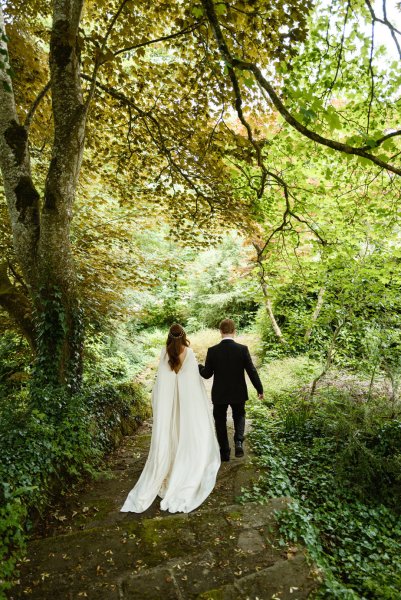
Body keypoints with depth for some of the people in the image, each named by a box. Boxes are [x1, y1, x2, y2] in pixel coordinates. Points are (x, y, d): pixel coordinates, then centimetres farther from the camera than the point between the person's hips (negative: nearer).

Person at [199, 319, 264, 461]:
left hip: (219, 394, 0)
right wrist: (259, 389, 3)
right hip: (238, 393, 1)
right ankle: (239, 441, 4)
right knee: (239, 416, 26)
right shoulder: (243, 349, -14)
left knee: (220, 421, 19)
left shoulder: (212, 351, -14)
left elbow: (206, 374, -7)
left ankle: (225, 452, 26)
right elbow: (252, 371, -10)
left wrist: (199, 367, 14)